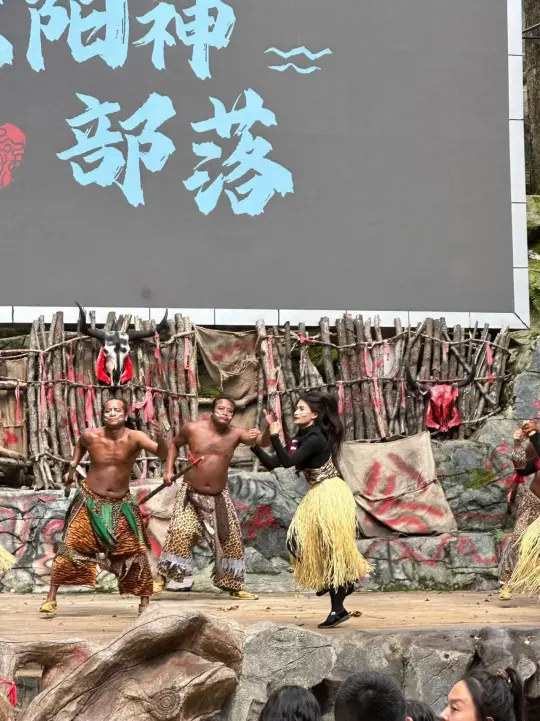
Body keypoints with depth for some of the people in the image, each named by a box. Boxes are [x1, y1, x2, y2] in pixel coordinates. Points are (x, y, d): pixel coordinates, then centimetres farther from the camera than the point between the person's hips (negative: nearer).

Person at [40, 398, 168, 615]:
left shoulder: (135, 437, -17)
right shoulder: (91, 436, -12)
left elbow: (162, 454, -31)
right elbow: (80, 444, 14)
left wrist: (160, 437, -50)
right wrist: (72, 468, 9)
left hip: (121, 504, 0)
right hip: (89, 501, 0)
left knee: (135, 552, 1)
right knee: (69, 547, -6)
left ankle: (145, 603, 14)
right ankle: (51, 598, 0)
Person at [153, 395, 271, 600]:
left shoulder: (235, 434, -7)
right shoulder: (192, 429, -9)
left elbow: (262, 441, -21)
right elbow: (174, 444, 10)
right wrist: (169, 470, 0)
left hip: (219, 497, 3)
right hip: (191, 493, -3)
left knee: (231, 539, 4)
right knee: (180, 534, -18)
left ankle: (234, 586, 18)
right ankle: (161, 578, -10)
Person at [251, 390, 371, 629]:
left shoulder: (315, 438, -17)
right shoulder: (302, 437, 10)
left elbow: (287, 461, -27)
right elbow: (272, 463, 8)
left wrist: (275, 437, -28)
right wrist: (254, 445, -2)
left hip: (330, 495, -10)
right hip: (318, 496, 10)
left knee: (331, 548, -6)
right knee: (298, 540, 8)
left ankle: (338, 609, -1)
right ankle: (341, 583, 21)